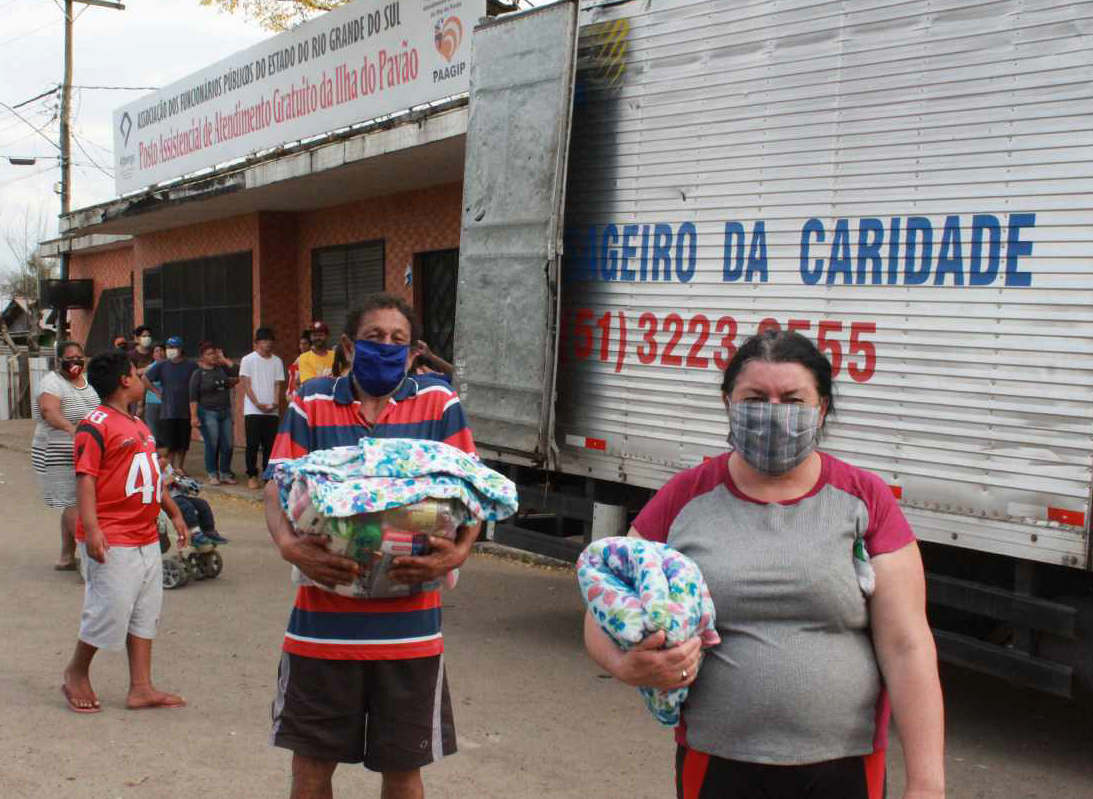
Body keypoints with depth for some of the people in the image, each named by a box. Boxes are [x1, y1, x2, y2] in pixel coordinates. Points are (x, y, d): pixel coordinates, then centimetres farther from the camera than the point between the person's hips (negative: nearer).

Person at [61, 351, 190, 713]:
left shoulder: (138, 424, 17)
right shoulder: (95, 425, -11)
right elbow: (85, 477, -18)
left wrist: (174, 512, 25)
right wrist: (90, 526, -27)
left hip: (146, 537, 9)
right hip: (112, 541, -9)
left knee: (145, 615, 9)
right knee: (110, 609, -3)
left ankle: (141, 689, 15)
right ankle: (76, 674, 19)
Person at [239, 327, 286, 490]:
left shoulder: (277, 361, 10)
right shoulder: (248, 360, 0)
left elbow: (278, 384, 8)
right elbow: (246, 384, -4)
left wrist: (276, 402, -9)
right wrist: (257, 404, -13)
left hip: (272, 411, 3)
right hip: (253, 411, -3)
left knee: (270, 445, 3)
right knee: (253, 445, -1)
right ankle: (252, 476, 6)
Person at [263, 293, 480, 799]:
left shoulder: (437, 403, 2)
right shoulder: (313, 402, 3)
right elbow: (277, 487, -3)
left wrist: (459, 551, -19)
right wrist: (287, 543, -24)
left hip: (408, 620, 0)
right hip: (324, 617, 1)